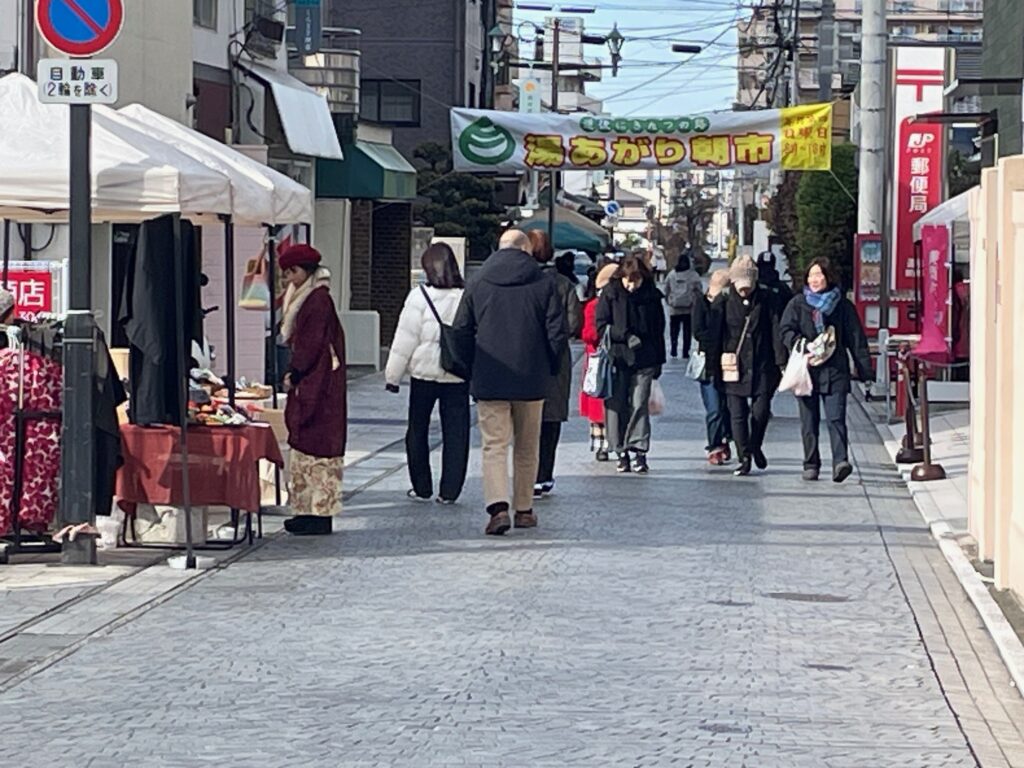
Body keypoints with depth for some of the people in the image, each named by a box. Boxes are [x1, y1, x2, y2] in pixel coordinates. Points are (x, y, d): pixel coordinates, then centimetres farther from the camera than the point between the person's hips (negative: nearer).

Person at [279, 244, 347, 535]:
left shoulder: (319, 299, -14)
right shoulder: (305, 298, 16)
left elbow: (311, 343, -18)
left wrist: (294, 373, -12)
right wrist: (293, 373, 12)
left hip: (318, 386, -10)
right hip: (307, 384, 10)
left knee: (317, 446, -8)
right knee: (305, 446, 11)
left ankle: (321, 513, -6)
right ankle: (308, 510, 15)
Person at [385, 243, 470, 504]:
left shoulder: (420, 297, -9)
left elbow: (405, 340, -7)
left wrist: (393, 375, 1)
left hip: (424, 373, -2)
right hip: (457, 375, 2)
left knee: (418, 430, 13)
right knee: (455, 433, 6)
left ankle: (422, 488, 17)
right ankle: (449, 490, 5)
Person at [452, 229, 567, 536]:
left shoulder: (477, 283, 3)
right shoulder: (544, 284, -1)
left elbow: (461, 332, 4)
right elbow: (557, 332, -2)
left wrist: (470, 368, 15)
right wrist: (550, 368, 11)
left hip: (489, 381, 0)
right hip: (532, 381, 0)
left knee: (494, 445, -2)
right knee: (527, 447, 13)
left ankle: (498, 507, -20)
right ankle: (524, 509, 18)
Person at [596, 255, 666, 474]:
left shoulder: (652, 296, 5)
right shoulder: (610, 294, 0)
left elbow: (659, 330, 12)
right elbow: (601, 325, -3)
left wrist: (659, 360, 11)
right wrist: (625, 336, -16)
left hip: (644, 360, 0)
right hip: (617, 358, 0)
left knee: (639, 404, -7)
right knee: (617, 405, 1)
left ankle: (639, 452, -7)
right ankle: (622, 453, 9)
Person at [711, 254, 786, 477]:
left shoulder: (766, 301, 2)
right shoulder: (723, 303, 3)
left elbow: (776, 333, 1)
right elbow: (715, 335, 4)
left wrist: (781, 362, -4)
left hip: (762, 368, 0)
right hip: (734, 366, 0)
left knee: (761, 411, -3)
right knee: (738, 414, -1)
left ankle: (755, 447, 25)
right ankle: (744, 458, 7)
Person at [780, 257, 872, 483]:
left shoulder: (842, 305, 8)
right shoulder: (798, 304, 10)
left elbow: (856, 339, 8)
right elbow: (786, 331, 1)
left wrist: (865, 370, 3)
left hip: (835, 370, -2)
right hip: (806, 370, 2)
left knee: (836, 418, -14)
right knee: (809, 420, 6)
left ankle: (840, 461, -23)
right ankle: (811, 465, 15)